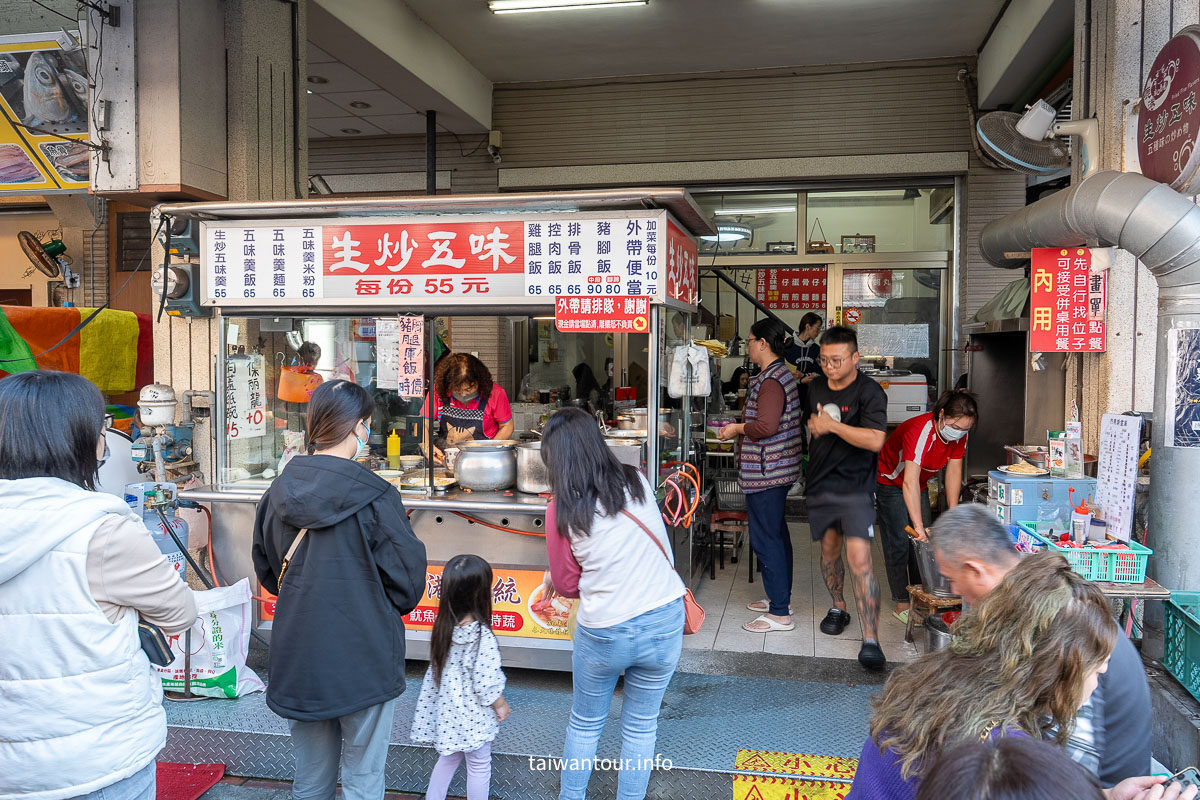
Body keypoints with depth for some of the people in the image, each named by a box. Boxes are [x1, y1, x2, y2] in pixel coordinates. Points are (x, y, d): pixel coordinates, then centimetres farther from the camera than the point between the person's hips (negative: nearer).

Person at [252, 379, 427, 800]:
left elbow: (266, 570, 12)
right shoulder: (375, 498, -18)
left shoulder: (278, 492, -2)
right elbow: (407, 580, -10)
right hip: (364, 656, -5)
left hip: (297, 658, 5)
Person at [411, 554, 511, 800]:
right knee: (479, 766, 12)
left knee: (449, 758, 25)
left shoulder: (443, 628, -6)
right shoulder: (481, 636, -27)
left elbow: (437, 669, 4)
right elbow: (486, 680, -22)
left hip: (447, 710, 7)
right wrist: (501, 704, -4)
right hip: (474, 714, -7)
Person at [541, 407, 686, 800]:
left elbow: (566, 584, -3)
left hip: (604, 632, -2)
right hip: (664, 621, 2)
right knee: (641, 726, 19)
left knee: (585, 723, 22)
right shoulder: (639, 483, -6)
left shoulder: (563, 511, -13)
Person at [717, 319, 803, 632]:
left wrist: (738, 428, -11)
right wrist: (743, 428, 18)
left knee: (765, 539, -5)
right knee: (777, 533, 18)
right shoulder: (783, 374, 14)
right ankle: (780, 597, 30)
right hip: (780, 468, 11)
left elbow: (766, 426, -27)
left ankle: (779, 613, 1)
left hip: (765, 471, -11)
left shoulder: (771, 380, -19)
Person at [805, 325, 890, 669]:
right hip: (820, 485, 6)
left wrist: (832, 425, -22)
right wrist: (813, 425, 9)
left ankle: (870, 641, -12)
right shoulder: (816, 387, 8)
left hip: (855, 488, -6)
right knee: (829, 549, 17)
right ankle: (838, 607, 40)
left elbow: (875, 440, -24)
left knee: (860, 559, -14)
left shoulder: (869, 392, -12)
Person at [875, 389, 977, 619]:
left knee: (923, 541, 4)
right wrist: (918, 526, -50)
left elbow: (954, 471, -12)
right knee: (898, 542, -8)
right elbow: (910, 482, -46)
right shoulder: (919, 431, -39)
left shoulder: (959, 433, -17)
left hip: (920, 484, 6)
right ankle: (901, 602, 1)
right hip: (891, 482, -6)